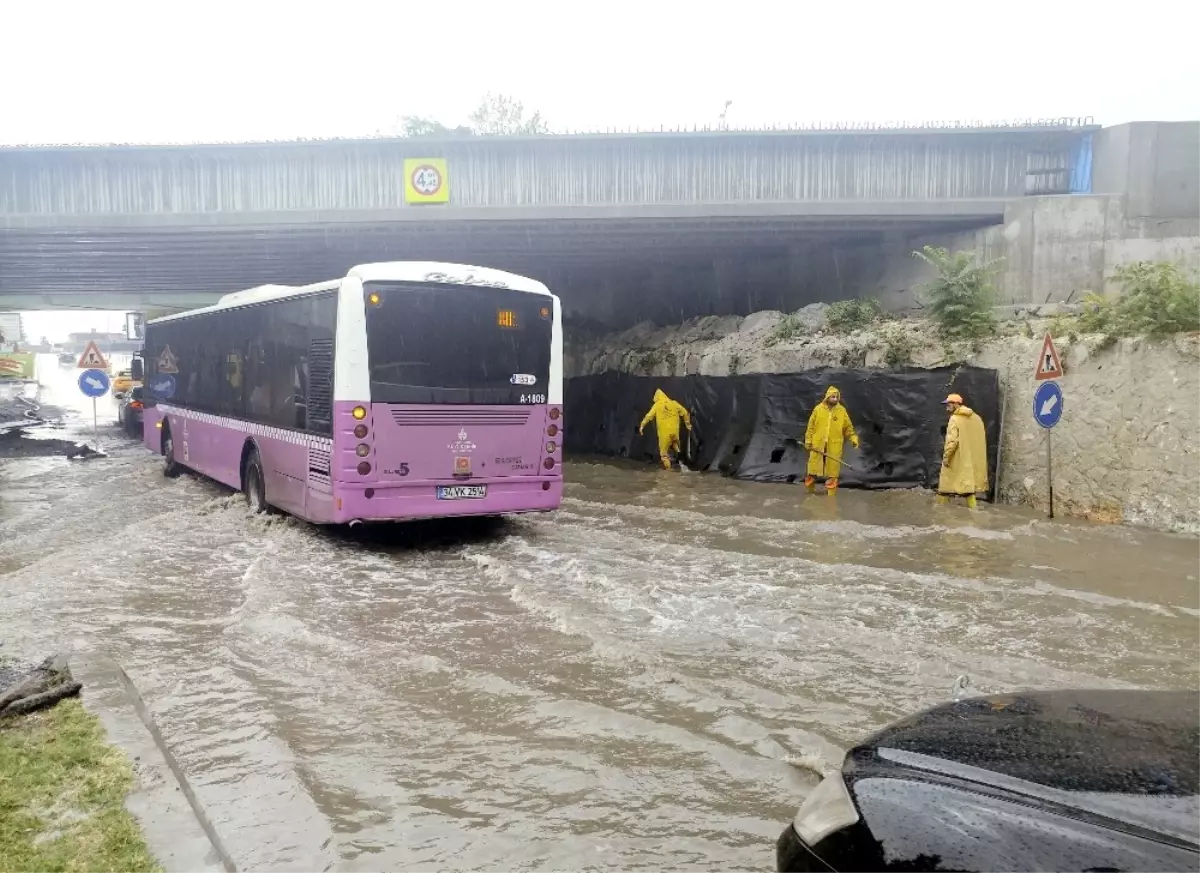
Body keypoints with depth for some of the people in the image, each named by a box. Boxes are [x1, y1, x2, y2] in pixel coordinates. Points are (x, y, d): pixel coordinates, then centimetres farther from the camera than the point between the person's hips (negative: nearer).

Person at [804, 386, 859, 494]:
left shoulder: (842, 410, 3)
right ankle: (810, 488, 19)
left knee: (833, 466, 2)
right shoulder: (818, 409, 0)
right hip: (817, 443, 0)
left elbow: (848, 427, 8)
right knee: (814, 465, 5)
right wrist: (808, 440, 1)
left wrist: (853, 438, -4)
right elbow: (811, 426, 3)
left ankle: (831, 490, 9)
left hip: (834, 445, 0)